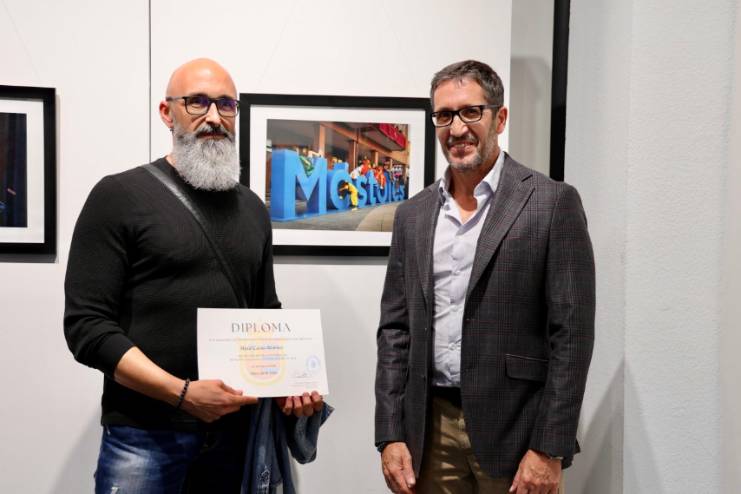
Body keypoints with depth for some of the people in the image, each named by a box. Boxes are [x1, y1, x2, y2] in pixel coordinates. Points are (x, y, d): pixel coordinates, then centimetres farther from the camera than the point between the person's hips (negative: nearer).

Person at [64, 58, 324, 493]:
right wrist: (183, 393, -19)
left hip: (237, 428, 5)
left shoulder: (252, 208, 9)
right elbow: (86, 325, -11)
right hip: (144, 433, -4)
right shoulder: (120, 195, -6)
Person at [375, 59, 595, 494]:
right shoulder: (413, 214, 6)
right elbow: (395, 330, 6)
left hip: (513, 429, -4)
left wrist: (549, 449, -11)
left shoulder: (553, 203, -7)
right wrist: (391, 436, 2)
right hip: (430, 429, 4)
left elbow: (572, 333, -9)